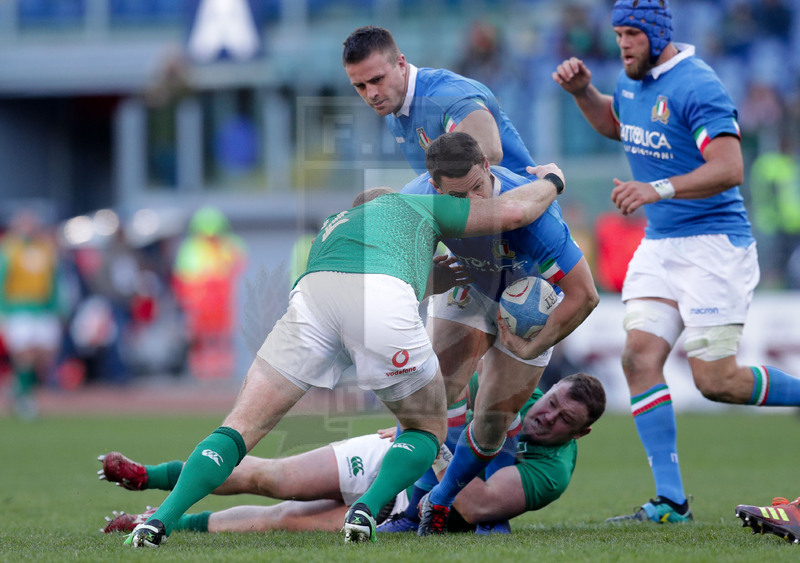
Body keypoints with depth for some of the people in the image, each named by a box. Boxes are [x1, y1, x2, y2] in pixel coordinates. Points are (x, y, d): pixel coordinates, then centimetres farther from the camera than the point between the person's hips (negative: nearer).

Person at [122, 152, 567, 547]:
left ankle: (163, 520, -11)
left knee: (242, 428, 8)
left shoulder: (331, 225, 46)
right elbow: (513, 211, 34)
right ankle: (368, 510, -3)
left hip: (310, 294, 3)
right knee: (429, 429, 21)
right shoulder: (415, 206, 37)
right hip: (384, 299, -3)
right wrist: (550, 181, 55)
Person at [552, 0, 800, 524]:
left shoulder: (697, 87, -17)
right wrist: (582, 92, 14)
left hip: (714, 244, -8)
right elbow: (615, 123, 33)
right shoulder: (634, 81, 10)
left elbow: (730, 169, -27)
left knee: (716, 380, -10)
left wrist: (656, 189, -37)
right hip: (660, 245, 8)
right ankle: (671, 501, -5)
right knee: (640, 356, -7)